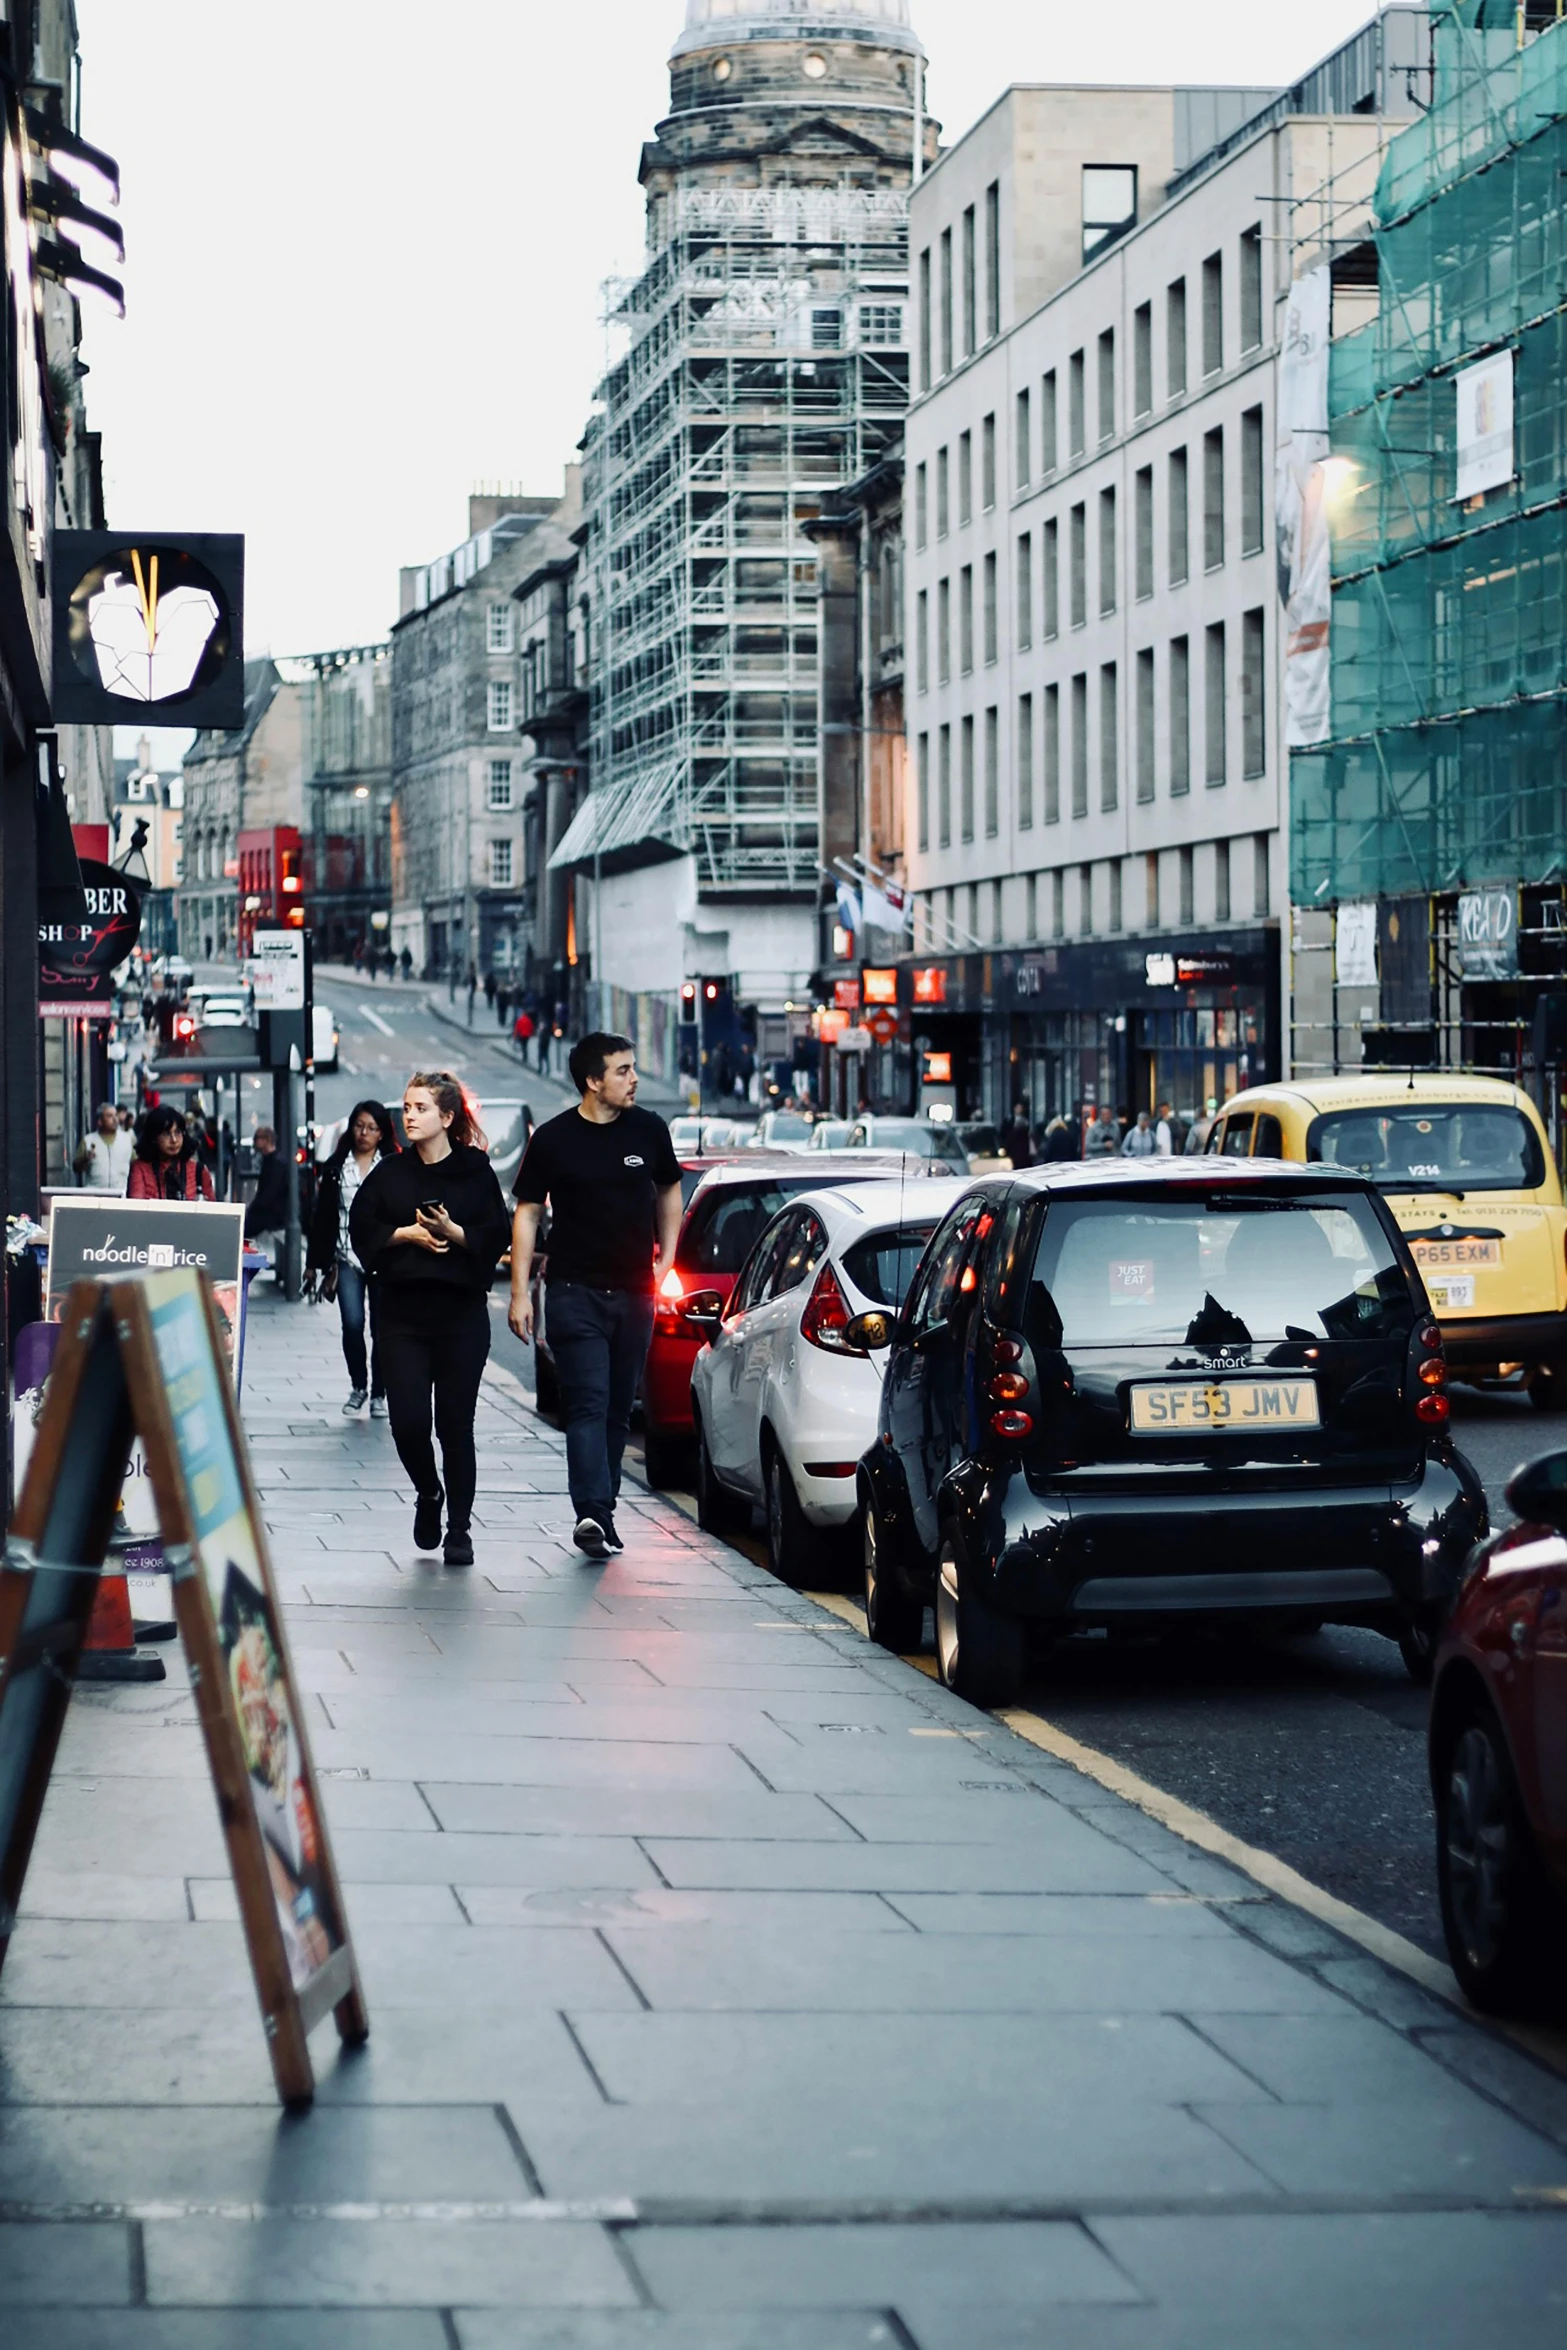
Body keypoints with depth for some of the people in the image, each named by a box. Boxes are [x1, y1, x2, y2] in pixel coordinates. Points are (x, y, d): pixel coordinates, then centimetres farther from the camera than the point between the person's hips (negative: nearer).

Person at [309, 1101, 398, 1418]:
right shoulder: (336, 1168, 9)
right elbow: (323, 1216, 10)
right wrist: (317, 1261, 6)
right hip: (347, 1257, 1)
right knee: (352, 1324, -8)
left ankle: (378, 1393, 12)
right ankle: (358, 1386, 12)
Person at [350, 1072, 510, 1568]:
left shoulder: (475, 1171, 2)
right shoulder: (390, 1173, 9)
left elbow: (496, 1236, -2)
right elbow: (362, 1230, 5)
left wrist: (452, 1232, -16)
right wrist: (407, 1234, -9)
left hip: (462, 1311, -2)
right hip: (403, 1312, 2)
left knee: (456, 1425, 1)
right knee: (408, 1420, -8)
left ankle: (459, 1529, 11)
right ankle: (428, 1495, 21)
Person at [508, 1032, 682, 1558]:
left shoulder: (648, 1130, 5)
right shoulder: (554, 1139, -3)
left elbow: (668, 1191, 20)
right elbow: (527, 1213, 2)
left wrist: (666, 1262, 12)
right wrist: (520, 1292, -3)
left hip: (634, 1295, 4)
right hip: (576, 1293, -4)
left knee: (618, 1410, 9)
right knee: (589, 1406, -13)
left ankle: (601, 1514, 18)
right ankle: (593, 1513, -22)